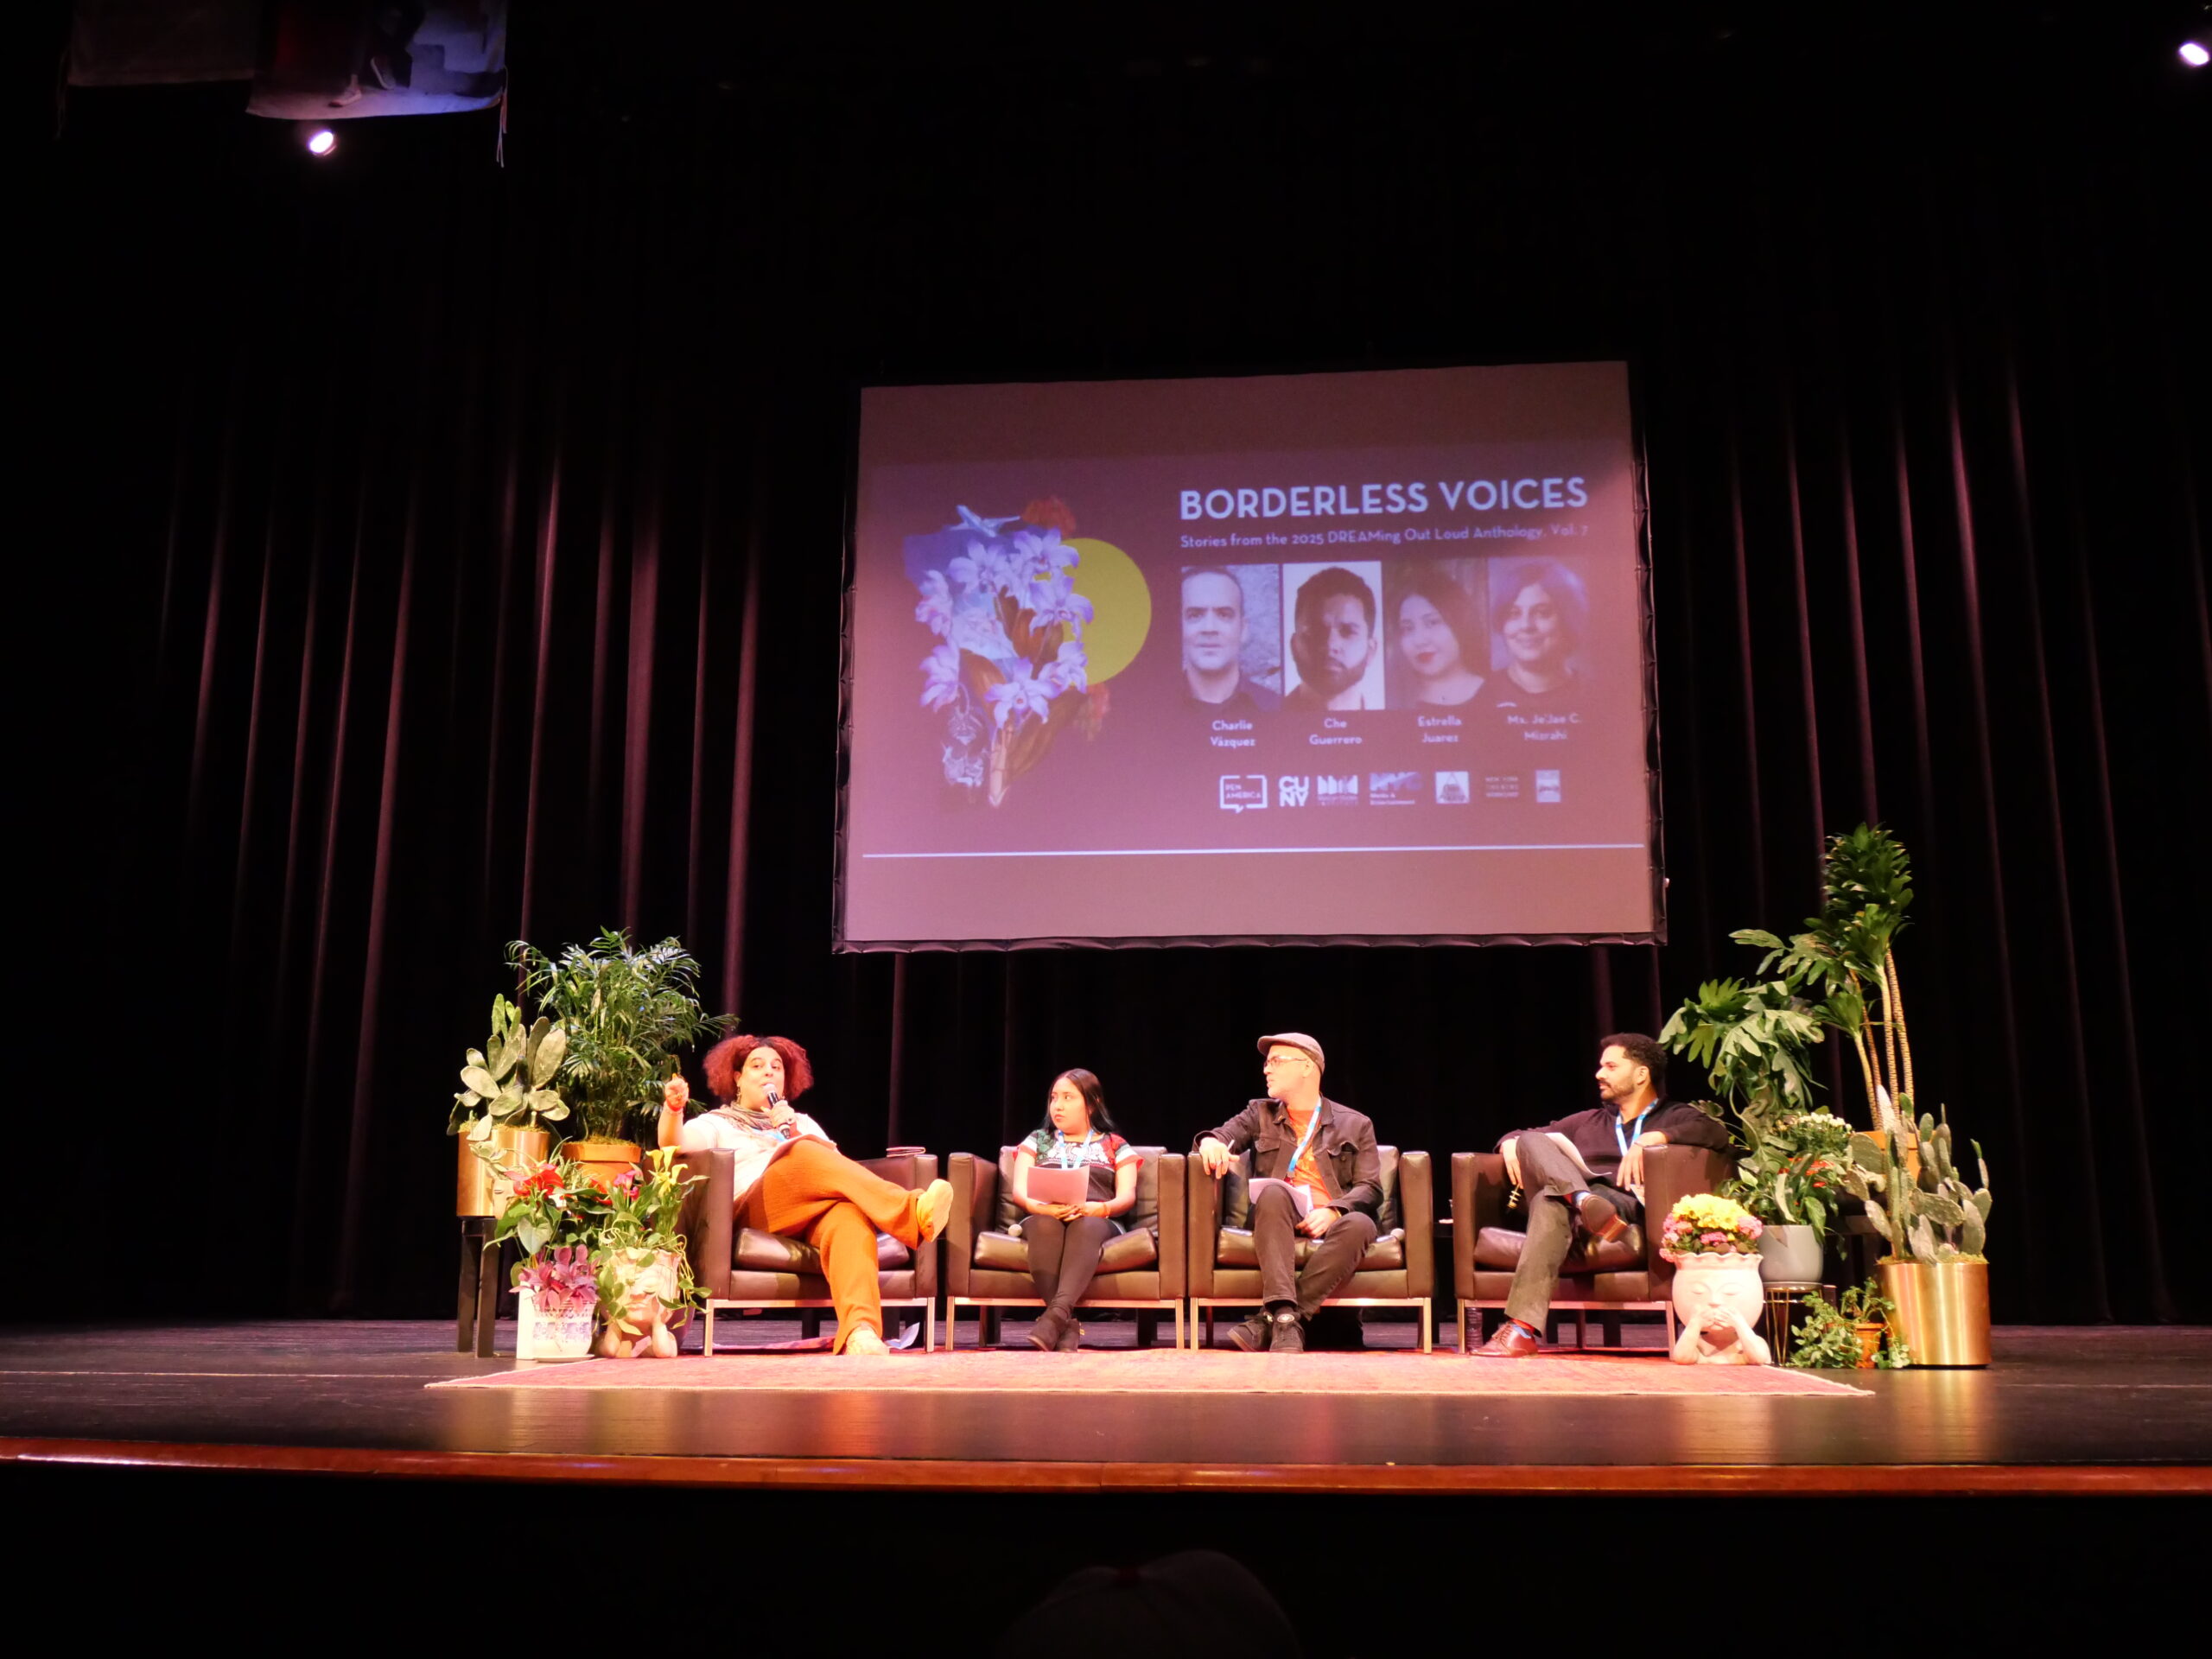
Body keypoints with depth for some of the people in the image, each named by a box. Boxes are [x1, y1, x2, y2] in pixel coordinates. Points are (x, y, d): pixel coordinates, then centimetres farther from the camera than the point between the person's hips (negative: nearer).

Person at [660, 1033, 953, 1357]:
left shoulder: (803, 1122, 37)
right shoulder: (717, 1122, 29)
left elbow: (838, 1166, 19)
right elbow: (674, 1143, 6)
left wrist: (796, 1133, 5)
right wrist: (673, 1108, -15)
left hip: (814, 1214, 3)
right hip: (756, 1209, -2)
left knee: (851, 1216, -37)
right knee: (804, 1154, -34)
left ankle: (860, 1334, -61)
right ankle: (913, 1214, -52)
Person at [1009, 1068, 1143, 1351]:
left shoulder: (1115, 1146, 21)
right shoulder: (1037, 1141, 26)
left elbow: (1127, 1196, 6)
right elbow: (1019, 1190, 11)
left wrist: (1100, 1208, -17)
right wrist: (1038, 1206, -14)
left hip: (1098, 1221, -1)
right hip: (1042, 1218, 1)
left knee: (1086, 1226, -39)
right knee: (1046, 1225, -37)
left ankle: (1055, 1315, -55)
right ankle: (1066, 1324, -45)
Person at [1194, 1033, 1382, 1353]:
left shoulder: (1355, 1124, 15)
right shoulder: (1260, 1114, 22)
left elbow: (1371, 1188, 5)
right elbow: (1220, 1138, 10)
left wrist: (1332, 1211, -15)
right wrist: (1210, 1141, -16)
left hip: (1331, 1222, 0)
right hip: (1279, 1220, 0)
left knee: (1360, 1225, -35)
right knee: (1274, 1192, -34)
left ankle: (1269, 1320, -37)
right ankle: (1285, 1316, -45)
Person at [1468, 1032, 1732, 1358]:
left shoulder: (1675, 1117, 21)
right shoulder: (1586, 1121, 37)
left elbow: (1717, 1134, -4)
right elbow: (1525, 1135, 38)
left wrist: (1651, 1139, -18)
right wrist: (1512, 1142, 11)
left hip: (1630, 1207, -4)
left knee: (1551, 1201, -37)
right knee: (1531, 1142, -23)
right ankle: (1583, 1202, -52)